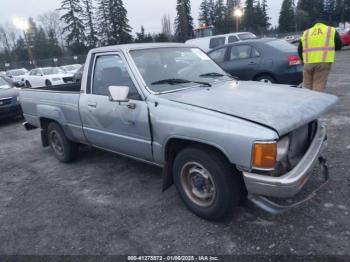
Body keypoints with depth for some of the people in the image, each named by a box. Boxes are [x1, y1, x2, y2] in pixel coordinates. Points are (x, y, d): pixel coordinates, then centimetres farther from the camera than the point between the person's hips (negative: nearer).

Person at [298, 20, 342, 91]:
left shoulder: (306, 33, 19)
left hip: (308, 63, 2)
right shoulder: (332, 30, 13)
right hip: (324, 62, -2)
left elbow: (300, 50, 19)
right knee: (319, 86, -1)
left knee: (307, 85, 13)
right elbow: (339, 46, 10)